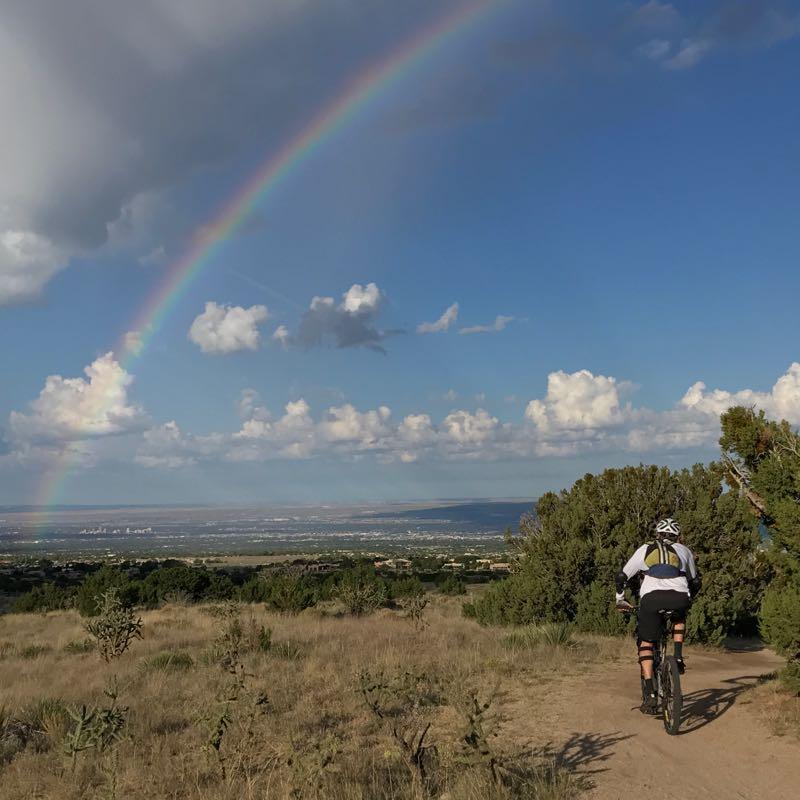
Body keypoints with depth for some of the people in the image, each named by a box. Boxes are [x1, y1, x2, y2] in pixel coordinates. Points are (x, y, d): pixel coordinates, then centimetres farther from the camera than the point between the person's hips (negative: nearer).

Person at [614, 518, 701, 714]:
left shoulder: (645, 549, 27)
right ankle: (678, 656, 19)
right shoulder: (684, 551, 28)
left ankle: (650, 694, 0)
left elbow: (622, 576, 27)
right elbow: (695, 582, 36)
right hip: (679, 598, 1)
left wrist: (620, 600, 40)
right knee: (679, 617, 37)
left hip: (651, 597, -1)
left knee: (646, 643, 13)